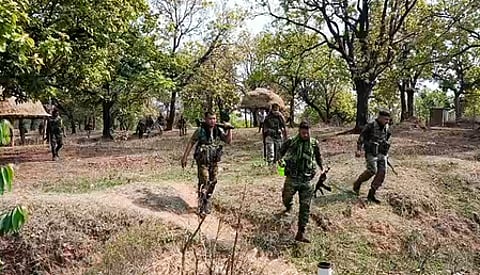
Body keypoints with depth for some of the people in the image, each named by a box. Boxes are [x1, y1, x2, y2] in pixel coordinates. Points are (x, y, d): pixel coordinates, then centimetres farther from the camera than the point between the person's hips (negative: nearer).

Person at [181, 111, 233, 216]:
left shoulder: (219, 130, 3)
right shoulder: (200, 131, -9)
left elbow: (228, 141, 0)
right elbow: (191, 143, -5)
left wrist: (229, 129, -13)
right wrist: (184, 157, -7)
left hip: (214, 161, 5)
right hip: (203, 161, -5)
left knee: (212, 182, 12)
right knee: (204, 182, -11)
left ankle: (207, 203, 30)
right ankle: (201, 207, -3)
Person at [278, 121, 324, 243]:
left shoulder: (314, 144, 2)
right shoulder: (291, 142, -4)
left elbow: (318, 157, 20)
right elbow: (281, 151, 13)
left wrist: (322, 168, 7)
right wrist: (281, 160, -6)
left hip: (306, 180, 1)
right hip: (292, 178, -1)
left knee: (305, 207, -1)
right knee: (286, 199, 6)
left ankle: (301, 233, 5)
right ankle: (288, 208, 45)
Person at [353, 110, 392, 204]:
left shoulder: (386, 128, 7)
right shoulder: (370, 126, -12)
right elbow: (361, 138, -11)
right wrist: (359, 150, -21)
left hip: (382, 153, 6)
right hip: (371, 153, -6)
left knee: (382, 172, -6)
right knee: (372, 171, -17)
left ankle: (371, 195, 2)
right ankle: (357, 183, 11)